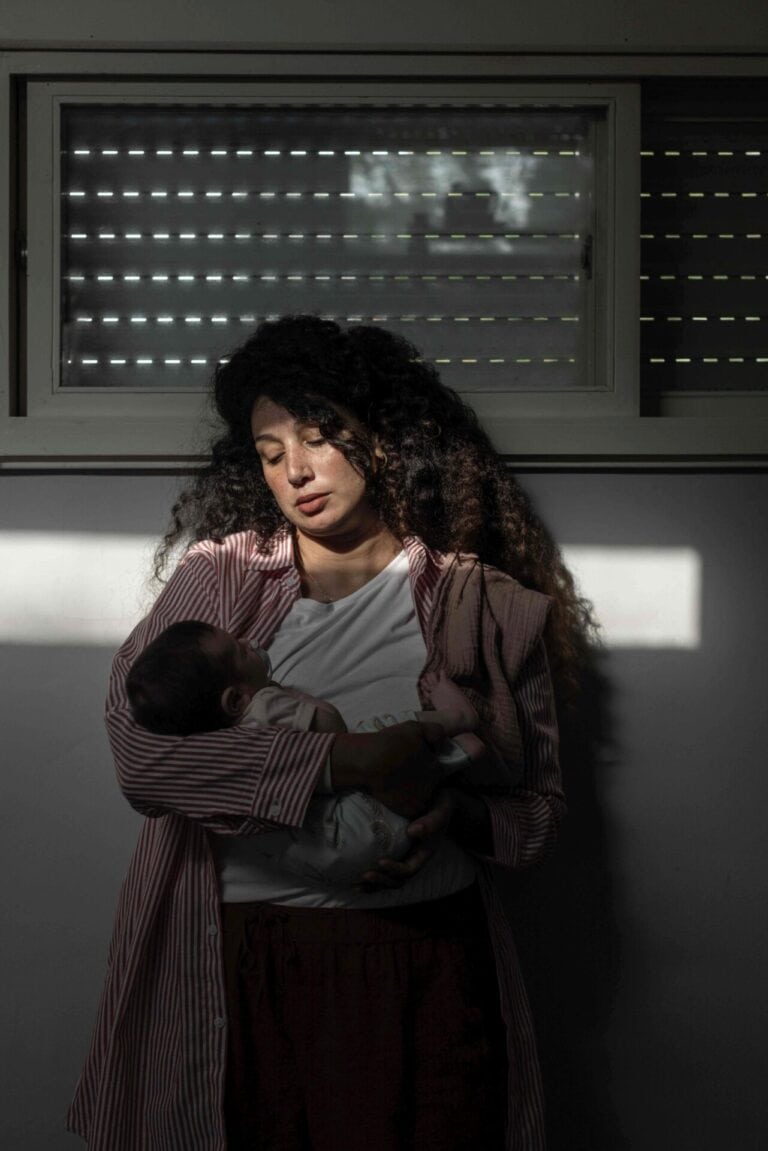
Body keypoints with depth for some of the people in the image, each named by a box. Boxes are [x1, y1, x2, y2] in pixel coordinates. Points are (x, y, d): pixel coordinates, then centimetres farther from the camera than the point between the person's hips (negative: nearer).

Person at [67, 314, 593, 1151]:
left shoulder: (478, 603, 5)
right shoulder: (218, 579, 5)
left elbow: (538, 805, 5)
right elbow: (138, 745, -12)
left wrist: (454, 814, -17)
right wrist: (343, 760, -20)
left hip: (423, 964, 0)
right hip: (241, 966, 0)